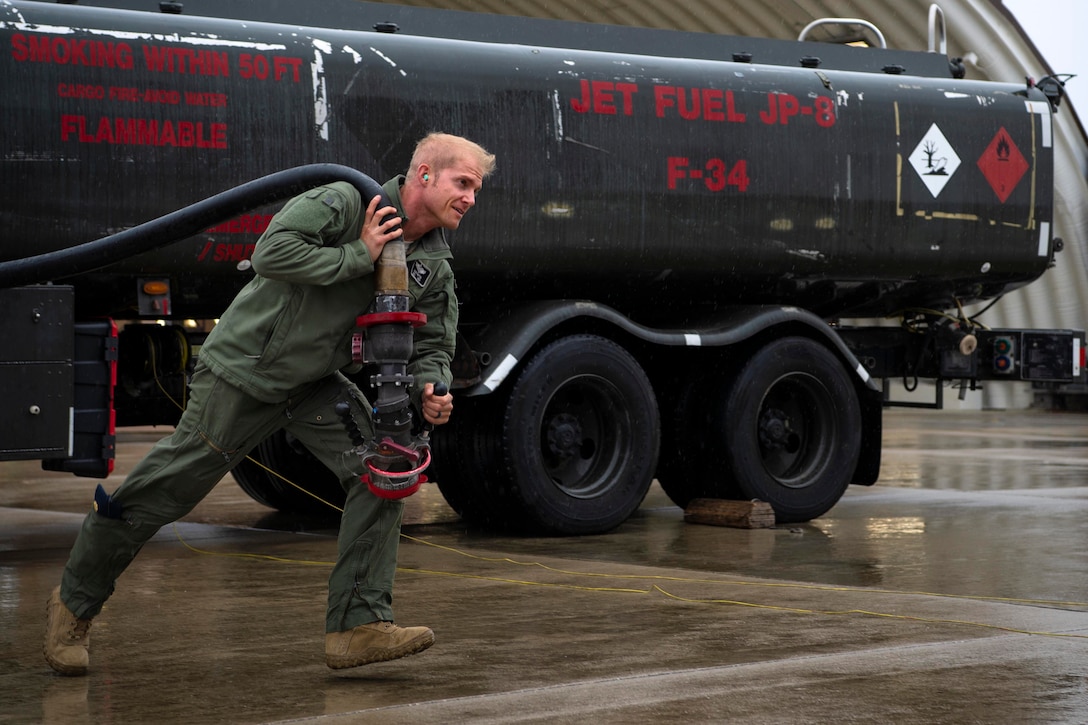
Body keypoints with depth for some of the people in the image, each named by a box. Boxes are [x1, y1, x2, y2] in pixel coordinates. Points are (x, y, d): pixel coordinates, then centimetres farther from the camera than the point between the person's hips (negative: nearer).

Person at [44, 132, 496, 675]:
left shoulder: (435, 269, -1)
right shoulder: (345, 202, -21)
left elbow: (433, 344, 6)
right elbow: (271, 252, -31)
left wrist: (428, 389, -16)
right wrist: (358, 257, -28)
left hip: (315, 384, 6)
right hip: (245, 366, -6)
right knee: (162, 492, 1)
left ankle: (359, 625, -11)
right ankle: (74, 602, 22)